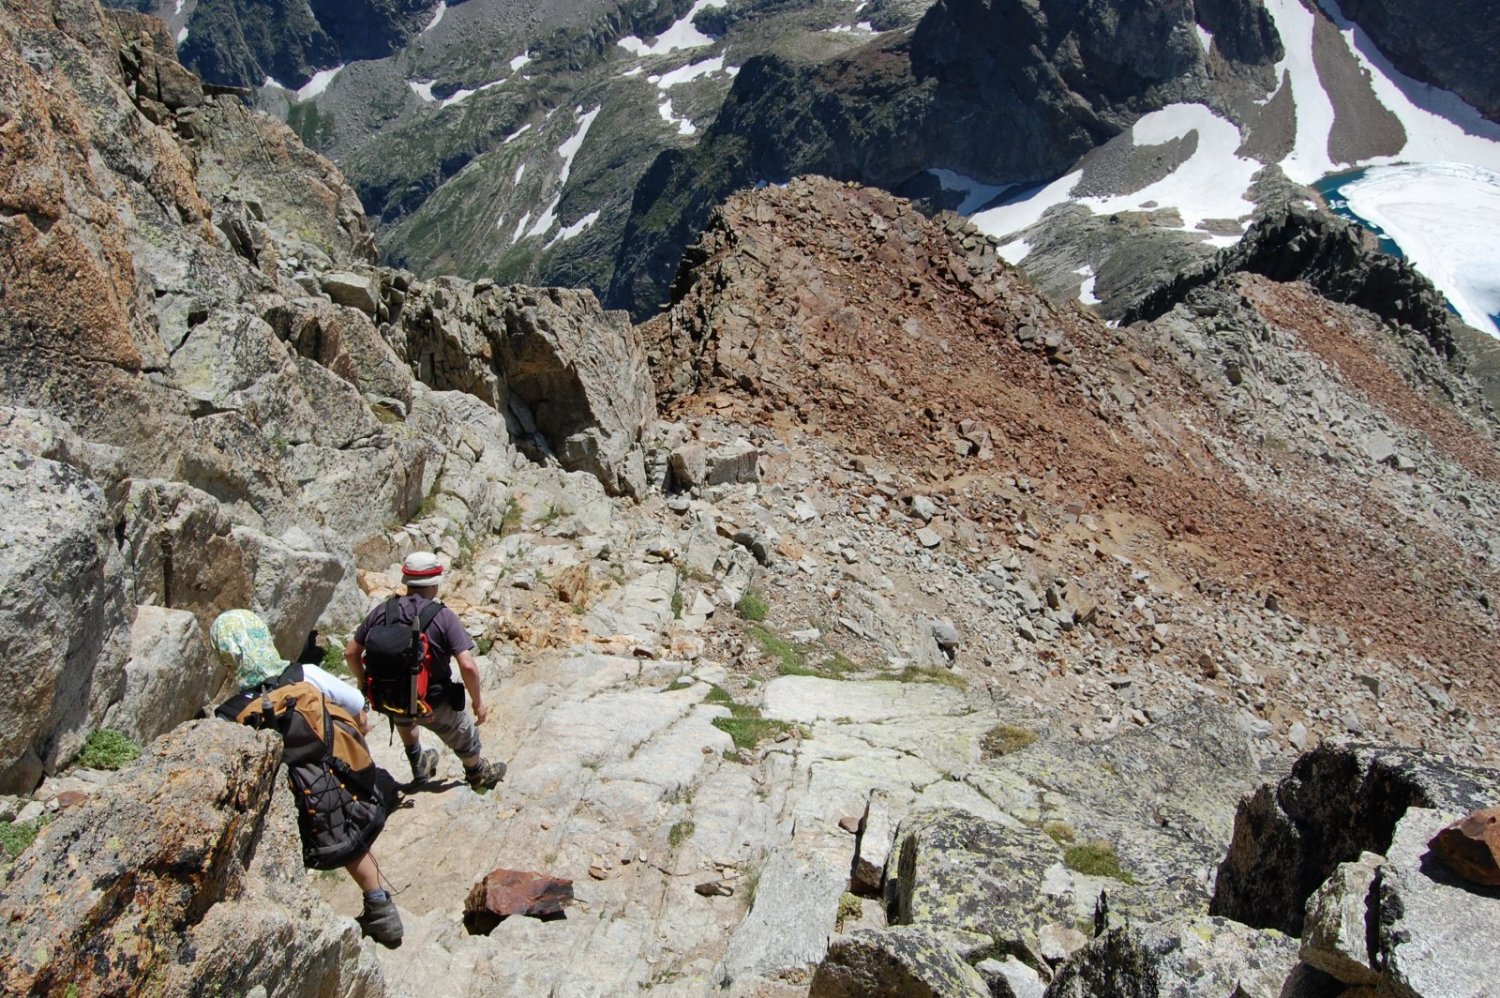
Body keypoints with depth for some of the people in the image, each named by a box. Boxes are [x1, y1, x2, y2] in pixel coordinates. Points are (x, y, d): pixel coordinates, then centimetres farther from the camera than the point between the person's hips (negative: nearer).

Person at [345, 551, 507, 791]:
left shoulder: (381, 612, -9)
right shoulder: (443, 617, -20)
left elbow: (351, 653, -1)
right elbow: (467, 665, -26)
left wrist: (363, 682, 18)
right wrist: (478, 700, -11)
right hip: (433, 706, -4)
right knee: (465, 736, 27)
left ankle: (419, 767, 55)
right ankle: (479, 775, 53)